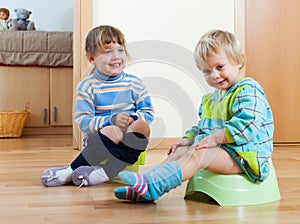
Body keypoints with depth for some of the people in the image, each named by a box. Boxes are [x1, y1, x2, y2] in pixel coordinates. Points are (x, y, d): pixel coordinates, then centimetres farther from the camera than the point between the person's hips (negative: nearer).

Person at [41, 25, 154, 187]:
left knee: (142, 126, -29)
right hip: (98, 142, -3)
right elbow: (82, 121, -9)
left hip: (130, 142, 3)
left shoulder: (134, 83, 6)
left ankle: (104, 173, -36)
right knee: (112, 132, -36)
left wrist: (134, 119, -14)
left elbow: (148, 112, 9)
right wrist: (111, 120, -23)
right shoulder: (87, 86, -2)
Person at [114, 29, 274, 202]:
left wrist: (216, 137, -26)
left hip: (242, 154, -9)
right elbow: (202, 127, 26)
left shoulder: (248, 91, -11)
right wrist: (188, 138, 6)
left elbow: (248, 123, -25)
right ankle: (143, 190, -17)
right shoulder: (211, 98, 20)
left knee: (198, 154, -29)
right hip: (218, 148, 10)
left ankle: (151, 185, -41)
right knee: (181, 151, -5)